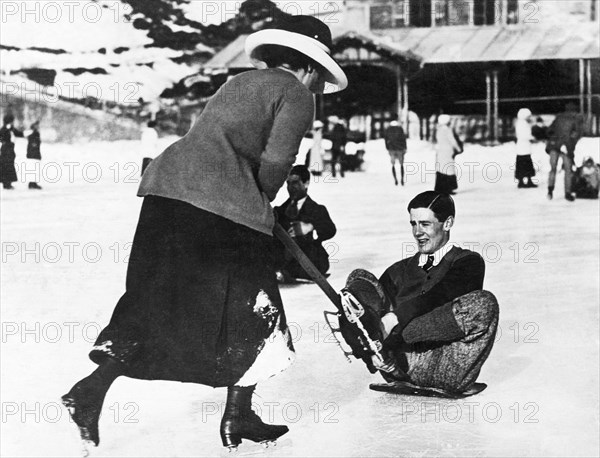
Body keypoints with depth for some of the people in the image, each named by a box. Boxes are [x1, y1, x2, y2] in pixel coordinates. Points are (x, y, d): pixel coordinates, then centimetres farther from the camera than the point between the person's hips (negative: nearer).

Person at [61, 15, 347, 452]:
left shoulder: (240, 83, 29)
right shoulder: (296, 94, 5)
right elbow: (275, 162, -8)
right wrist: (262, 203, 10)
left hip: (167, 187, 8)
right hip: (226, 206, -8)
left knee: (155, 301, 12)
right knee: (252, 309, 7)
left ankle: (91, 389, 6)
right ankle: (238, 417, 14)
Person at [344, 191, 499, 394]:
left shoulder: (468, 262, 11)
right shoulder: (401, 270, 27)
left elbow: (438, 297, -7)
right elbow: (381, 296, 10)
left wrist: (395, 319, -21)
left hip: (446, 369, -4)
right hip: (399, 366, 4)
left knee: (483, 303, -27)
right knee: (361, 278, 1)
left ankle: (389, 341, -30)